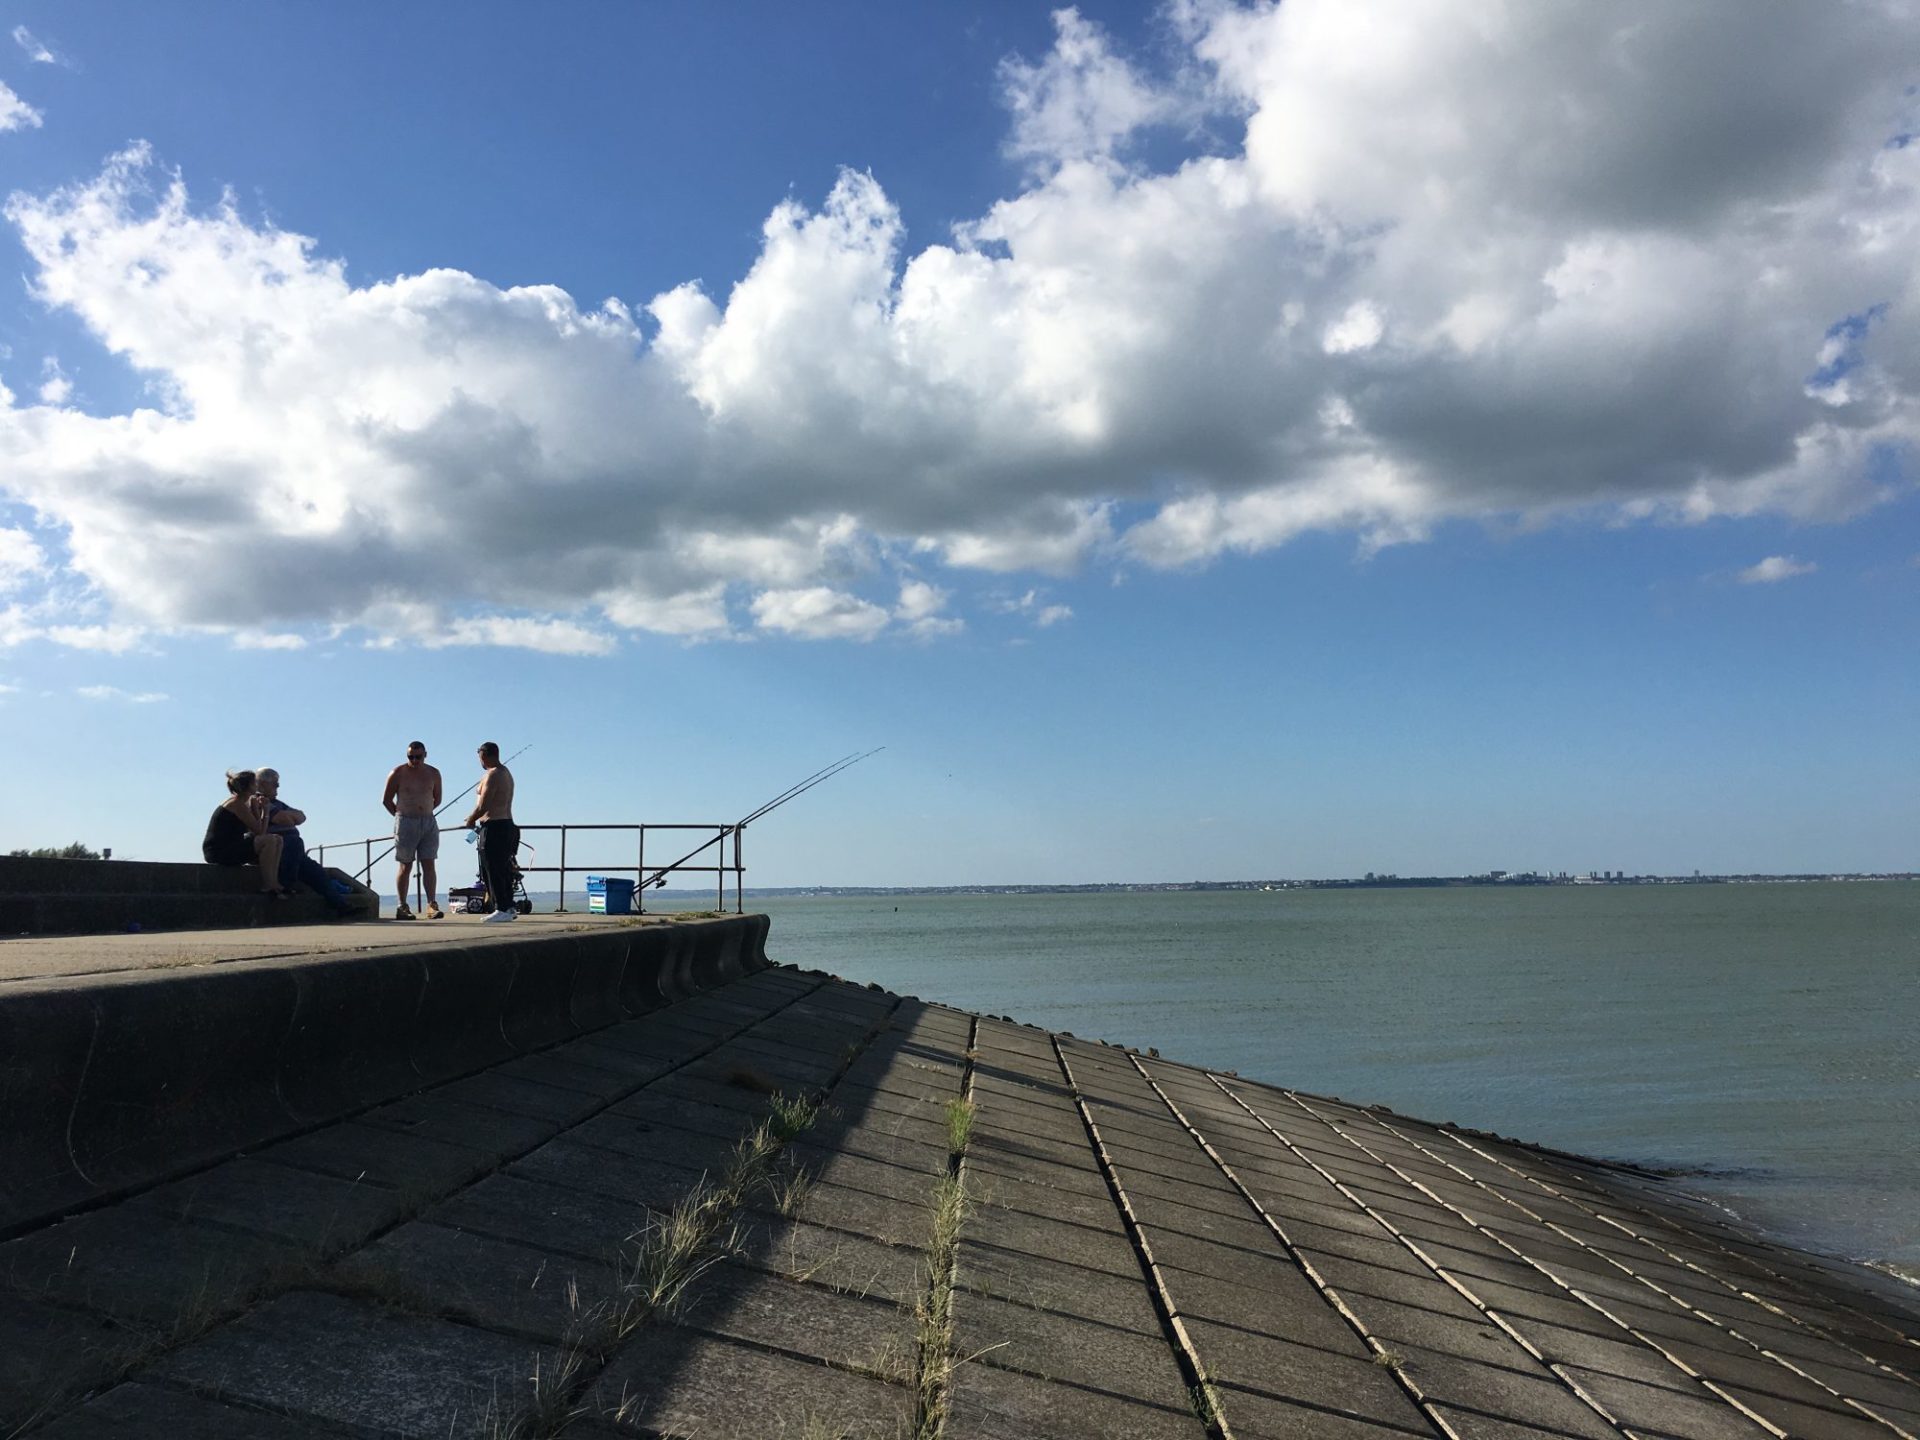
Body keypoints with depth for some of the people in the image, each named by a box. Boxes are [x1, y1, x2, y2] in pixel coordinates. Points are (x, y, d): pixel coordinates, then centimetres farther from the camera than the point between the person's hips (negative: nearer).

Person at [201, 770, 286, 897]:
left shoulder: (238, 802, 16)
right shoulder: (237, 804, -14)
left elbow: (255, 829, 13)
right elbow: (259, 831, -16)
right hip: (219, 851, -10)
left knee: (277, 840, 6)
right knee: (268, 841, -25)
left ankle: (274, 883, -2)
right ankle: (266, 887, -17)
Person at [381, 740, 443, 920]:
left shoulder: (433, 774, 7)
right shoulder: (398, 773, -3)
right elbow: (386, 800, 3)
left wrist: (424, 812, 12)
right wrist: (401, 816, 5)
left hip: (429, 823, 3)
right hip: (406, 823, -3)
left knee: (428, 865, -4)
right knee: (406, 866, 1)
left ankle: (432, 904, -8)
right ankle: (402, 907, 5)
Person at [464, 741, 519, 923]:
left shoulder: (492, 775, -14)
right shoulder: (506, 773, 17)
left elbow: (483, 806, -19)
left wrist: (470, 820, -2)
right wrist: (477, 819, 19)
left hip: (494, 826, -10)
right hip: (507, 824, 10)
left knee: (493, 870, -7)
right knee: (503, 869, 13)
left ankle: (502, 909, -8)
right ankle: (508, 907, 17)